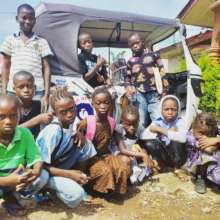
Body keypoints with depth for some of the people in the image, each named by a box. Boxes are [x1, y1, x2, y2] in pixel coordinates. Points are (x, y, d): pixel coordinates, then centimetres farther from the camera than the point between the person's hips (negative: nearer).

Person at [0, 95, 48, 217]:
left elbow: (37, 159, -11)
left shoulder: (25, 133, -15)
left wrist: (35, 173, -33)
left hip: (17, 179, 4)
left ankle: (12, 199, 3)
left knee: (43, 175, -17)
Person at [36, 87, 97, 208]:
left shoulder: (73, 122, -12)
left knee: (86, 145, -13)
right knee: (76, 194, -27)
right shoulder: (53, 132, -31)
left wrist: (80, 136, -16)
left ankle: (80, 179, 4)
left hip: (64, 164, 7)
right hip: (47, 171, -7)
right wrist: (69, 174, -26)